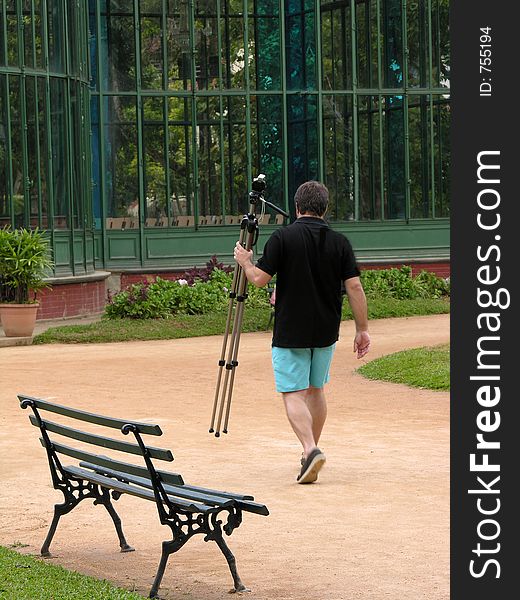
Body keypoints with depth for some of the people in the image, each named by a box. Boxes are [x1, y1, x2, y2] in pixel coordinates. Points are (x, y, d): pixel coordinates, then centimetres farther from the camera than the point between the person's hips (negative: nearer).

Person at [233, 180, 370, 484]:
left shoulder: (283, 237, -10)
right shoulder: (340, 242, 0)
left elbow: (259, 279, -11)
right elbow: (354, 287, -4)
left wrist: (245, 261, 11)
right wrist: (363, 329, 2)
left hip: (290, 332, -4)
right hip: (326, 332, 4)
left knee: (293, 394, -4)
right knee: (316, 390, 19)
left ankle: (311, 449, -25)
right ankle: (311, 453, 26)